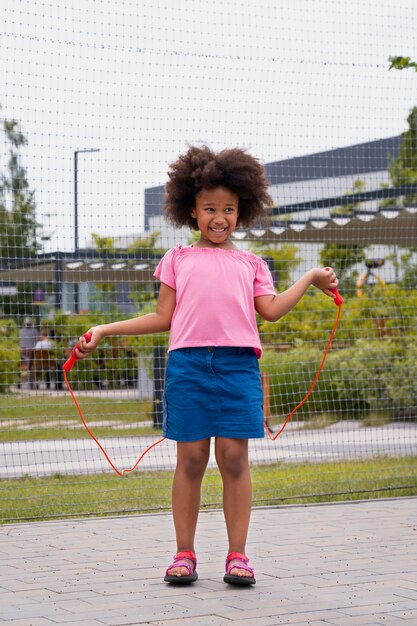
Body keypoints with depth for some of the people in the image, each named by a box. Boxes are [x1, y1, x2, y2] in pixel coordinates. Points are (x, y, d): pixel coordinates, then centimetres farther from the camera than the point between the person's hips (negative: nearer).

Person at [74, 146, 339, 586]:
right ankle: (184, 554, 9)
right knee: (190, 459, 0)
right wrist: (104, 330, 11)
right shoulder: (177, 259, 19)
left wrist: (310, 279, 4)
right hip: (187, 363, 0)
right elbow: (163, 318, 16)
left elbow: (270, 310, 7)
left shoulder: (250, 264, 21)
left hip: (238, 365, 0)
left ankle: (237, 556, 5)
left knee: (234, 458, -2)